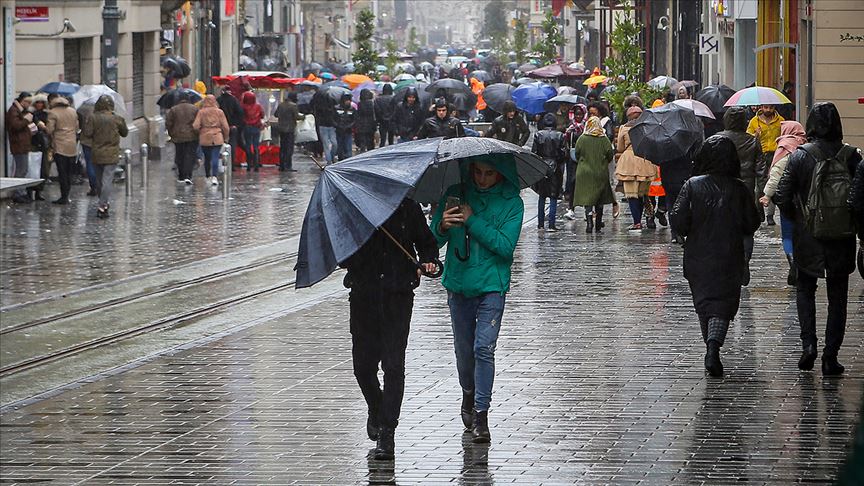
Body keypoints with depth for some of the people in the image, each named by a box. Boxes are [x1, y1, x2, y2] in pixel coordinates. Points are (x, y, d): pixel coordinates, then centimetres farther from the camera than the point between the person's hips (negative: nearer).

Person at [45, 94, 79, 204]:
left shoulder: (53, 113, -9)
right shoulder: (73, 111, 9)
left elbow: (49, 130, -14)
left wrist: (44, 127, 7)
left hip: (60, 146, -5)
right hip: (72, 146, 5)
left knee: (62, 173, -3)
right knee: (69, 173, 10)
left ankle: (64, 197, -4)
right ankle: (66, 196, 11)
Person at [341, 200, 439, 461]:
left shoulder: (407, 208, 3)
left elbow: (426, 241, 15)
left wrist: (428, 261, -5)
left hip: (398, 295, -1)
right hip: (363, 297, 2)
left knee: (393, 364, -9)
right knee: (363, 364, 5)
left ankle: (386, 431, -6)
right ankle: (376, 410, 36)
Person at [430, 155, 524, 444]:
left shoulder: (511, 203, -3)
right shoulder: (456, 195, 3)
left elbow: (505, 246, -14)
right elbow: (433, 240, 2)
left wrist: (472, 221, -18)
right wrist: (442, 227, -21)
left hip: (492, 285, -3)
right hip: (459, 284, 3)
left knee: (484, 348, -14)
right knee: (464, 349, 12)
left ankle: (481, 414, -12)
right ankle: (468, 396, 36)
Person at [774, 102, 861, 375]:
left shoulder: (800, 156, -9)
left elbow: (782, 197, -11)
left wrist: (796, 218, 7)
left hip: (807, 238, -1)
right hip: (842, 239, 1)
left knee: (805, 289, 18)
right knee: (837, 297, 11)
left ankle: (808, 343, 0)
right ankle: (830, 357, 7)